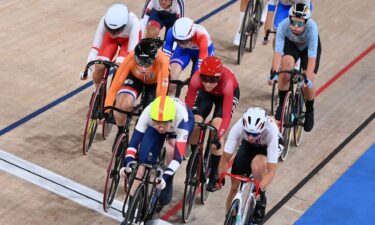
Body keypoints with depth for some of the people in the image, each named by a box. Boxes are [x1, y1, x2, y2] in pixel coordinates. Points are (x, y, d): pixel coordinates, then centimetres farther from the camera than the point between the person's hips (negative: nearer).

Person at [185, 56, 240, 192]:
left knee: (216, 128, -20)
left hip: (228, 94, -3)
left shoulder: (227, 82, -42)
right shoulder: (196, 79, -37)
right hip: (206, 94, 3)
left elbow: (226, 116, -43)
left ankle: (214, 174, -5)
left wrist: (218, 136, -54)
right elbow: (188, 106, -32)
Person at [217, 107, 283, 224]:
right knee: (234, 188, -5)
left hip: (269, 145, -3)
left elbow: (271, 170, -40)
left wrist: (260, 188, -53)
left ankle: (261, 201, -10)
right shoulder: (238, 127, -37)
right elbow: (226, 157, -27)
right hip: (248, 145, 3)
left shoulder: (271, 131, -41)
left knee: (256, 165, -36)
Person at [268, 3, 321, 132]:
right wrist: (274, 72, -52)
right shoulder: (284, 25, -38)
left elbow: (312, 57, -43)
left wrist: (308, 79, -51)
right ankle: (282, 104, -6)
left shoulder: (312, 27, -41)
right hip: (291, 44, 1)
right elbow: (278, 51, -41)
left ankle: (309, 112, 17)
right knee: (286, 65, -28)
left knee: (307, 84, -13)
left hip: (309, 47, -1)